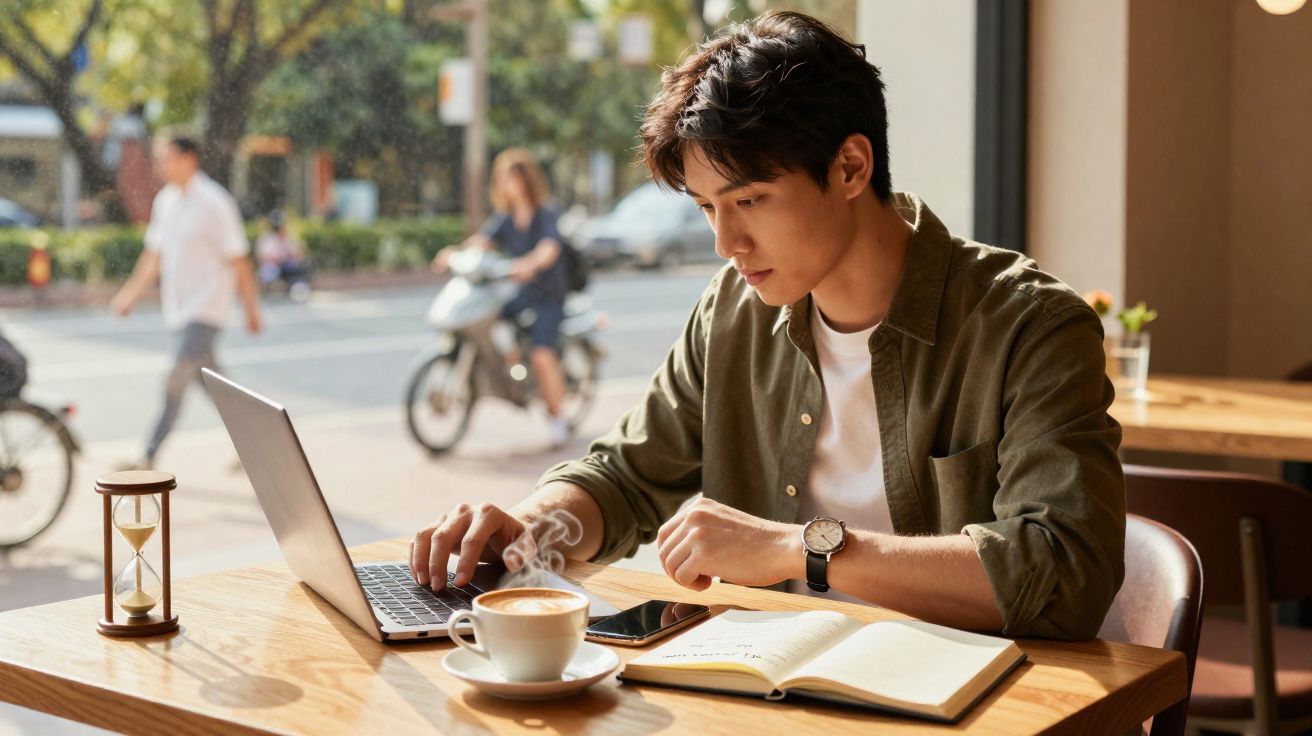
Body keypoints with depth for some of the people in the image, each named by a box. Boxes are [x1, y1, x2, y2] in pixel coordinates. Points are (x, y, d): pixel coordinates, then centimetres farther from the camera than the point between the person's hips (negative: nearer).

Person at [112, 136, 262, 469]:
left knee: (176, 382, -12)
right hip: (177, 310, 8)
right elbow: (154, 255, 20)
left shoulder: (214, 203, -13)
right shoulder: (165, 200, 11)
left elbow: (238, 260, -9)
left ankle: (149, 458, -9)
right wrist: (131, 294, 14)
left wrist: (251, 308, -7)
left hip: (205, 310, -8)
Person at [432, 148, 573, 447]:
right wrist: (455, 252, -26)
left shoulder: (547, 216, -9)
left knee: (541, 355, -24)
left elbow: (549, 248, -27)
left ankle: (556, 416, -4)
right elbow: (482, 240, -5)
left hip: (547, 298, -6)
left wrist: (530, 263, -49)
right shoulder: (504, 218, 10)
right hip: (513, 297, 6)